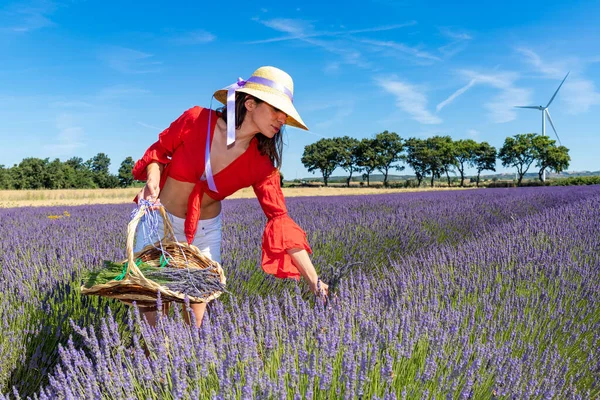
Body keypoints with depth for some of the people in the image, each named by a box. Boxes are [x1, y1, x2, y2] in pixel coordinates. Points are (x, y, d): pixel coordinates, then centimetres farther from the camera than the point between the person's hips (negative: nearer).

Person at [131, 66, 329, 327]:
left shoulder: (260, 163, -16)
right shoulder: (196, 120, -21)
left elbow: (280, 220, -15)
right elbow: (159, 152, -3)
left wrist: (315, 282, -20)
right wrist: (152, 181, -24)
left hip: (205, 232, 1)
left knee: (195, 320, 2)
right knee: (149, 304, 5)